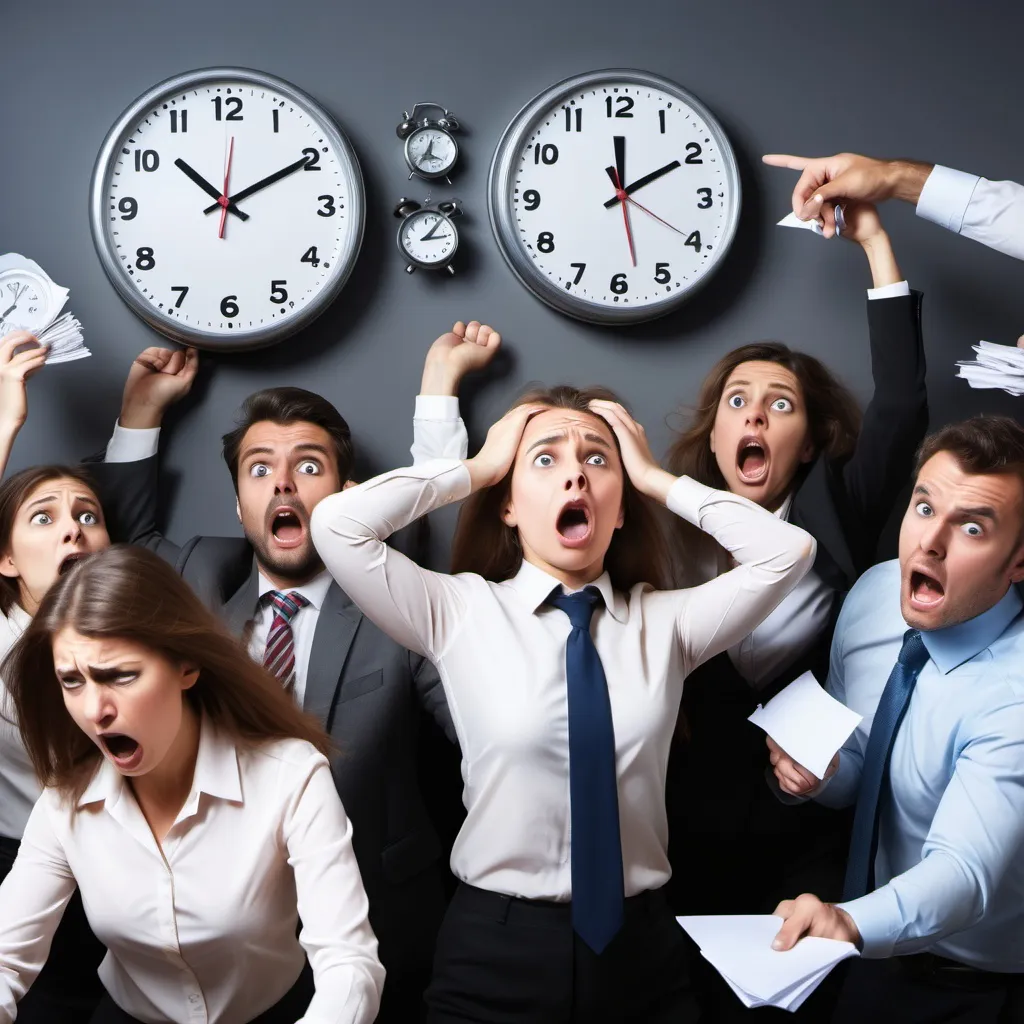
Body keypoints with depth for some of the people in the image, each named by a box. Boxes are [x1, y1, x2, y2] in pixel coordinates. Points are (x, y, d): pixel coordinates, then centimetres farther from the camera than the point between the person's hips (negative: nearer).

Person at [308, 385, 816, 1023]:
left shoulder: (665, 622, 4)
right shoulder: (459, 613, -2)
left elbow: (788, 551, -6)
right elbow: (336, 524, -14)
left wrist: (657, 479, -2)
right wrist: (475, 469, -5)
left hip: (639, 947, 2)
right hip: (497, 951, -2)